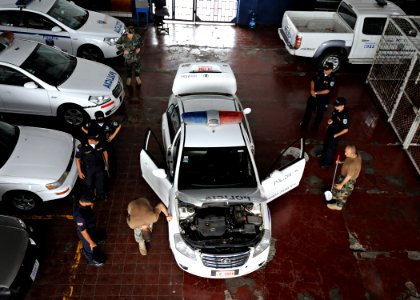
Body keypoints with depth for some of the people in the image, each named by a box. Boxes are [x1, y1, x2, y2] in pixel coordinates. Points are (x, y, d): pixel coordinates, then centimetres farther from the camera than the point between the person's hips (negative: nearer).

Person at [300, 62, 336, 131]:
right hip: (313, 95, 4)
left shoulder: (332, 79, -21)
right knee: (308, 109, 17)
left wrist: (316, 93, -22)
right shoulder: (320, 74, -6)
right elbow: (313, 80, 5)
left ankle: (315, 126, 38)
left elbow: (327, 91, -23)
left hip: (323, 98, -4)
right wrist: (312, 90, -10)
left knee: (320, 112, 16)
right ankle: (304, 123, 38)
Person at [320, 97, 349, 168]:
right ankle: (323, 154, 58)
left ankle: (328, 163, 35)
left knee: (331, 148, 12)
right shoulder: (336, 110, -13)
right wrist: (330, 120, -11)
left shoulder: (344, 116, -34)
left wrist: (336, 135, -18)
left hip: (335, 134, -7)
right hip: (329, 130, 7)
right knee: (326, 143, 30)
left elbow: (346, 129, -27)